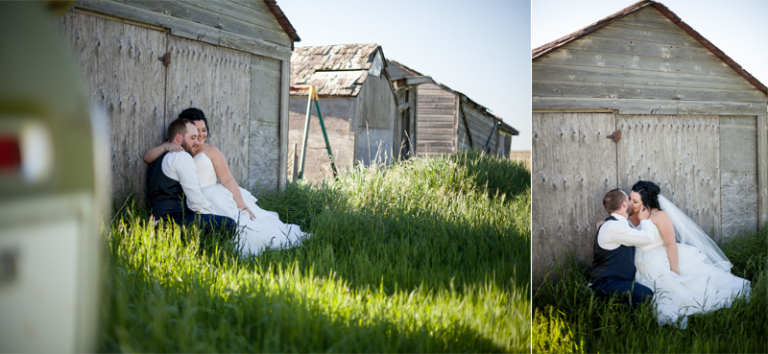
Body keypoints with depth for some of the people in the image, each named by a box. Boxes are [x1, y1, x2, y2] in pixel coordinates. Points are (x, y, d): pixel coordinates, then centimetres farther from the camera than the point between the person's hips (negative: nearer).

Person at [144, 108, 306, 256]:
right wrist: (165, 147, -10)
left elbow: (227, 180, 5)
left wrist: (242, 206, -5)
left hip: (215, 199, 0)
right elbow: (147, 157, 9)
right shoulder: (175, 149, 18)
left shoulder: (211, 151, 12)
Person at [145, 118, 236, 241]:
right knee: (228, 224, -21)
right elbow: (196, 199, -12)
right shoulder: (182, 156, -4)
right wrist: (213, 216, 1)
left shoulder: (159, 158, 28)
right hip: (174, 219, -10)